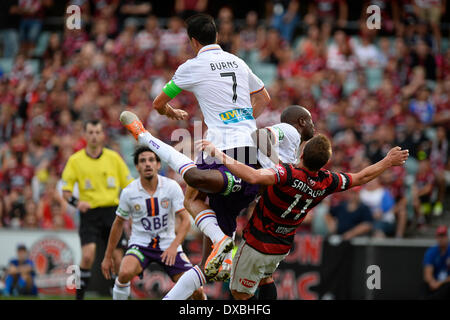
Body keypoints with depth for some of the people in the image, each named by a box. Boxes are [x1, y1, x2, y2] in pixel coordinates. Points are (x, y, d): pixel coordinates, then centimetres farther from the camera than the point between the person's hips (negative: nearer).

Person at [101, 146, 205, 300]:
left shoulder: (172, 187, -8)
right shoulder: (129, 192, -6)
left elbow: (185, 220, -9)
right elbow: (118, 224, 7)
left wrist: (174, 246, -25)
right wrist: (108, 256, 9)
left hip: (168, 245, 1)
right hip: (140, 244, -1)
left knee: (196, 290, -11)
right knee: (125, 272, -33)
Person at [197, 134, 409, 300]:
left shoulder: (289, 174, -33)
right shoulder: (327, 182, -14)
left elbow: (253, 177, -50)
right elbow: (361, 178, 3)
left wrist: (218, 154, -47)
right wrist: (389, 161, 18)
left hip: (257, 245, -6)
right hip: (282, 248, 6)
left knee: (241, 293, 7)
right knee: (264, 278, 35)